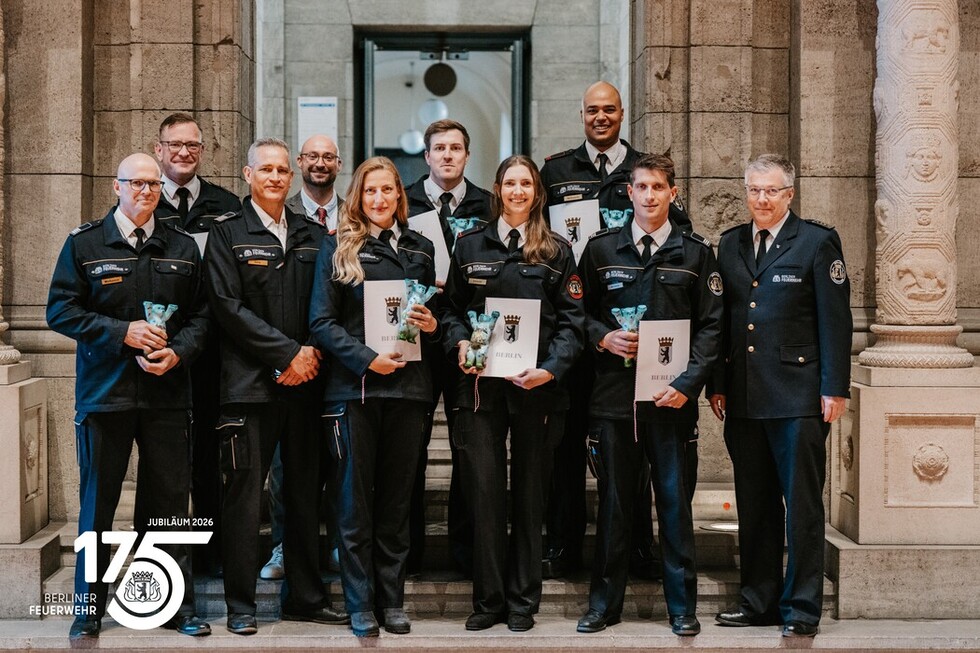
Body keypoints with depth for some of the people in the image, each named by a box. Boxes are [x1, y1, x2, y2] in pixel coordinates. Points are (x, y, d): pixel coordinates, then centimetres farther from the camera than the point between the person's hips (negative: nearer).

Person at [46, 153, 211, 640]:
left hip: (166, 393, 2)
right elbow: (60, 310, -2)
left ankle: (179, 605, 15)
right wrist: (123, 332, -13)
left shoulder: (182, 247, 9)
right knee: (97, 502, 5)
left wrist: (178, 352, -11)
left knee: (170, 500, 5)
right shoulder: (84, 243, 3)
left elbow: (200, 315, 8)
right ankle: (89, 607, 16)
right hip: (104, 393, -1)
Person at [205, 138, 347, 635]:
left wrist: (312, 354, -6)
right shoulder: (227, 234, 2)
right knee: (244, 495, -2)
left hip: (305, 380, 4)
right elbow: (229, 308, -7)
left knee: (305, 492, 9)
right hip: (250, 384, -4)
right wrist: (288, 353, -12)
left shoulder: (312, 235, 14)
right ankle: (240, 605, 7)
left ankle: (304, 597, 19)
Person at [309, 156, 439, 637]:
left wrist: (432, 325, -3)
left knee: (397, 498, 8)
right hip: (354, 386, -3)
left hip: (408, 385, 3)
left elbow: (432, 313, 21)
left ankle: (392, 599, 17)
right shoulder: (337, 249, 2)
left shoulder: (420, 249, 13)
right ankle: (360, 604, 10)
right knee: (356, 498, 2)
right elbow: (322, 322, -4)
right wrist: (367, 359, -16)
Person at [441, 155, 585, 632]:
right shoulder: (470, 245, 9)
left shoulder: (556, 251, 5)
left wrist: (551, 368, -13)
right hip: (481, 383, 1)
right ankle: (488, 599, 8)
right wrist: (460, 342, -6)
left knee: (529, 494, 7)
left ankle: (522, 600, 16)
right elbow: (452, 308, 13)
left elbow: (572, 319, 1)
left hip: (537, 386, 0)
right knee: (484, 492, -2)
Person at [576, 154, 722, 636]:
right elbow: (580, 312, 14)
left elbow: (710, 326, 2)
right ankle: (605, 601, 18)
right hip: (612, 394, 1)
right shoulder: (601, 249, 9)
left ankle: (682, 605, 12)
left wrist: (687, 384, -9)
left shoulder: (696, 253, 6)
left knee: (674, 500, 2)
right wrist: (603, 337, -7)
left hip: (670, 397, -1)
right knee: (613, 501, 7)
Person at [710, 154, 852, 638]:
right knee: (754, 505, 12)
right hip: (743, 399, 5)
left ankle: (801, 608, 9)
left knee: (802, 504, 1)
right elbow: (720, 320, 14)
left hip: (797, 397, -5)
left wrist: (834, 388, -9)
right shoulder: (730, 244, 13)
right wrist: (716, 384, 9)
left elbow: (835, 320, -4)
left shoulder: (817, 242, -1)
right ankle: (759, 601, 22)